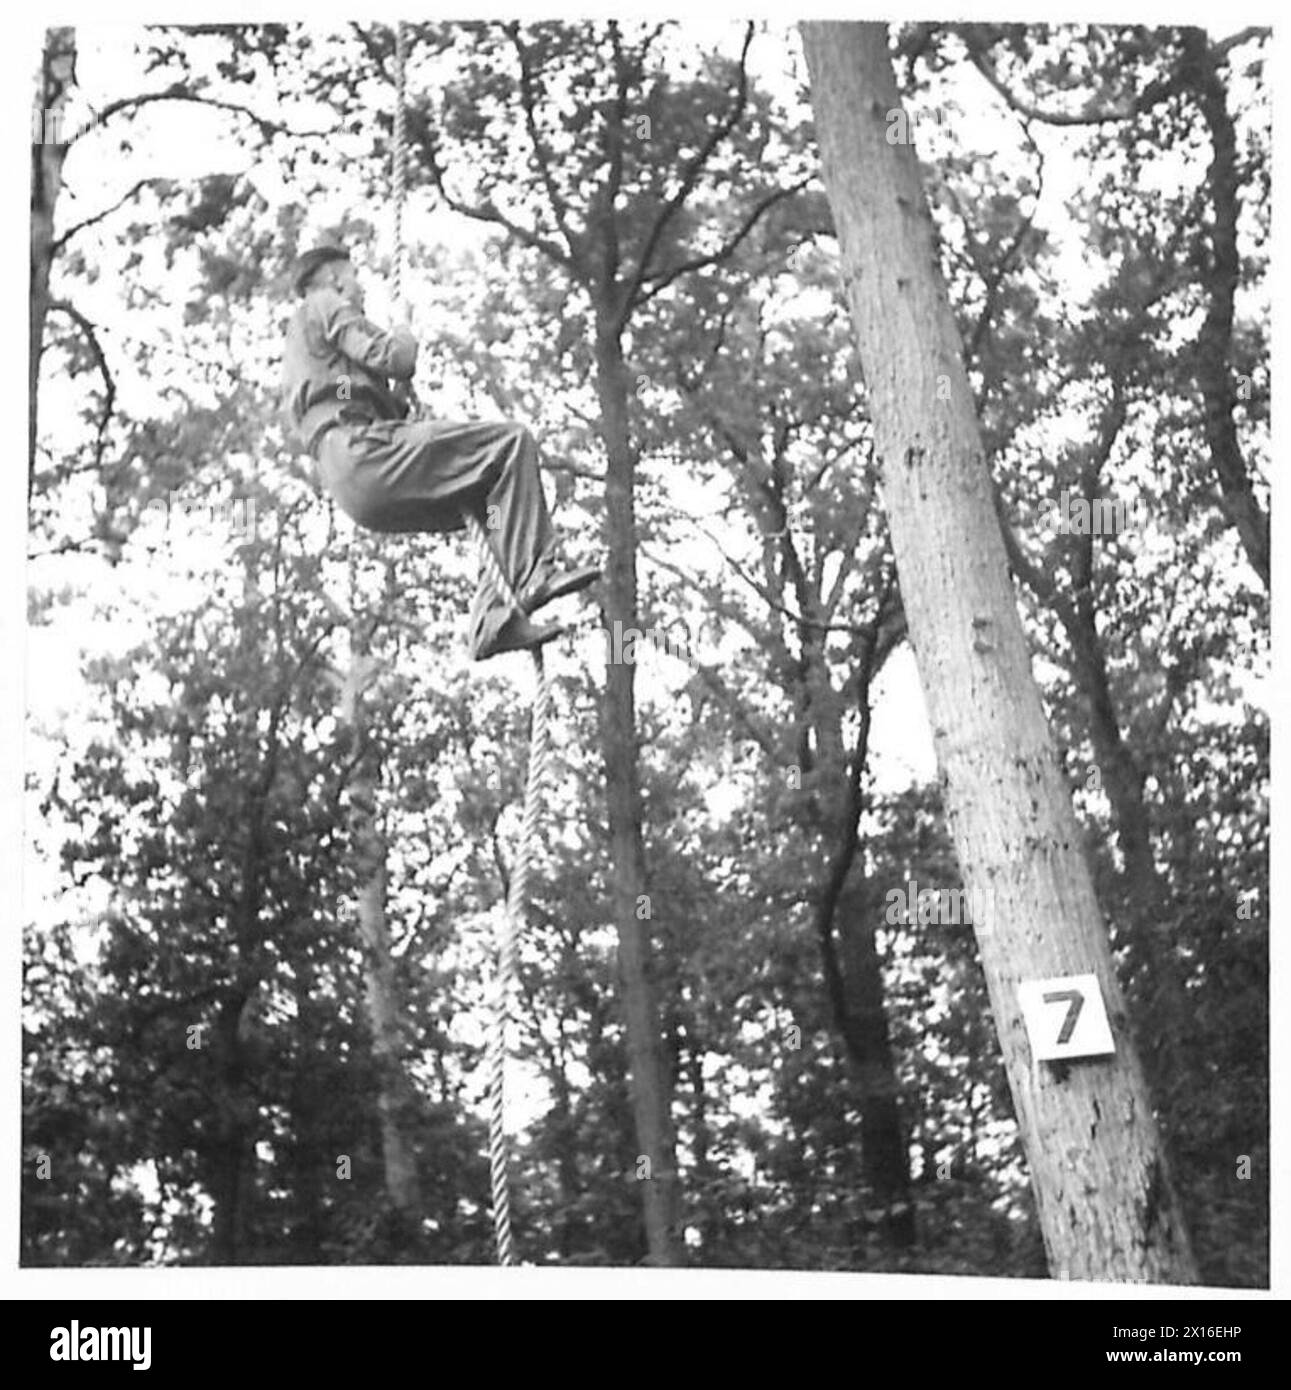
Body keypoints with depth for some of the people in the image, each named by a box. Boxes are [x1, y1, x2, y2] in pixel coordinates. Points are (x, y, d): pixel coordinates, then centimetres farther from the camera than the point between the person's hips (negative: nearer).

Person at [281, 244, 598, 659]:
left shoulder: (298, 346, 37)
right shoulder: (324, 306, 9)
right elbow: (389, 357, -6)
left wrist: (401, 395, 26)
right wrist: (406, 337, 14)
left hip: (353, 484, 10)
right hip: (363, 452, -10)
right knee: (511, 441, -13)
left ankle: (493, 619, -4)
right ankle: (533, 574, -22)